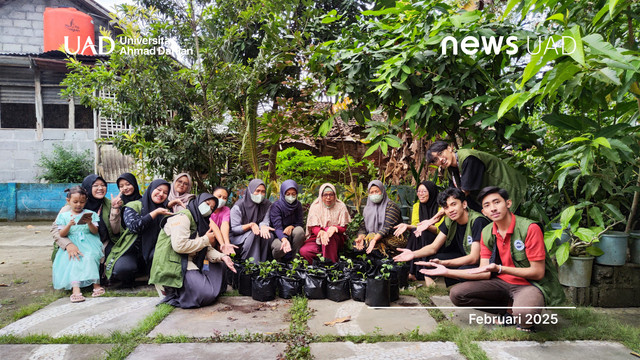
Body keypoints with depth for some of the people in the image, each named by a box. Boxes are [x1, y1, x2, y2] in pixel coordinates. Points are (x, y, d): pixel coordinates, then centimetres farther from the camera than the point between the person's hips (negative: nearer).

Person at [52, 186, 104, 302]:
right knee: (74, 259, -28)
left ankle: (96, 285, -30)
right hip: (71, 244, 0)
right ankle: (76, 289, -40)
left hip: (88, 243, 0)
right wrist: (69, 225, -13)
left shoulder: (90, 214, 12)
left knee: (90, 257, -30)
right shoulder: (64, 215, 14)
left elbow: (95, 232, 5)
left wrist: (90, 223, -14)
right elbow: (62, 234, 6)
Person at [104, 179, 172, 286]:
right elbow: (134, 226, -16)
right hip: (131, 252, -2)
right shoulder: (133, 206, 2)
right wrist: (155, 212, -17)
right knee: (122, 268, -33)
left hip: (151, 254, 2)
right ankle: (128, 279, 5)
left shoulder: (164, 210, 13)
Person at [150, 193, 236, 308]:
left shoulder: (200, 222, 20)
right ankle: (172, 291, -1)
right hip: (173, 266, -10)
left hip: (189, 263, 10)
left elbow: (207, 249, 15)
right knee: (207, 295, -19)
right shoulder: (183, 216, -9)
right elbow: (180, 245, -23)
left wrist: (222, 257, -4)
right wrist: (205, 240, -11)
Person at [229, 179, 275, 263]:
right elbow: (234, 229, -14)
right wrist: (250, 225, -30)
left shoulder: (267, 205, -1)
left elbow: (265, 221, -10)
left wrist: (263, 226, -36)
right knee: (254, 234, -33)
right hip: (238, 237, -3)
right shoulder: (238, 206, -13)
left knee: (269, 235, -27)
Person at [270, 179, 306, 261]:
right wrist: (284, 239, -46)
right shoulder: (276, 206, -15)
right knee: (280, 247, -36)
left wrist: (291, 226, -25)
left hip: (291, 234, 3)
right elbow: (277, 228, -24)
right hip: (279, 236, -3)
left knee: (299, 230, -29)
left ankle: (293, 257, -14)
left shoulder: (298, 205, -2)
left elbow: (300, 223, -1)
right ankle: (274, 260, 0)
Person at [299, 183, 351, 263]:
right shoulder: (315, 206, 1)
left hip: (336, 238, -1)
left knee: (329, 233, -37)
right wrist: (321, 232, -29)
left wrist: (335, 228, -28)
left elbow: (343, 227, -2)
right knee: (304, 251, -27)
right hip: (317, 236, 1)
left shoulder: (341, 206, 0)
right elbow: (313, 227, -4)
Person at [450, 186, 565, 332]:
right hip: (501, 283, 5)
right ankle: (506, 309, 1)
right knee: (456, 293, -13)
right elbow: (485, 272, -1)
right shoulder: (486, 233, 1)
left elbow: (538, 273, -16)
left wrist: (500, 269, -26)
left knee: (523, 313, -39)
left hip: (530, 284, -5)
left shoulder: (530, 228, -17)